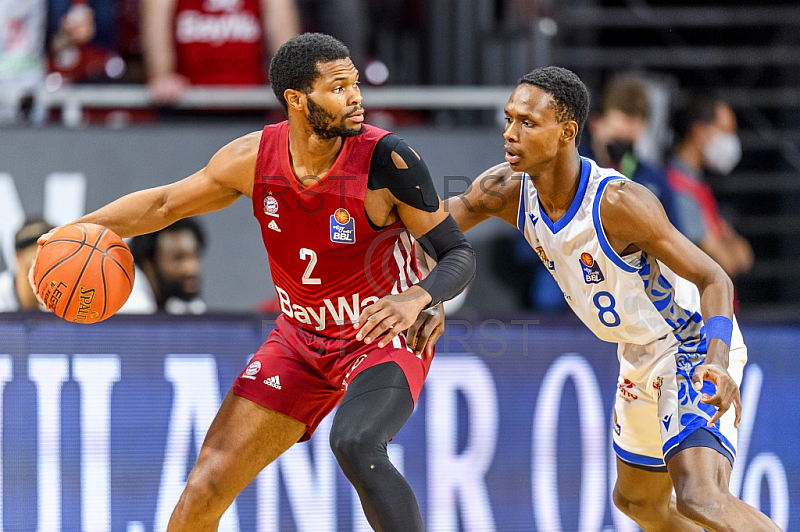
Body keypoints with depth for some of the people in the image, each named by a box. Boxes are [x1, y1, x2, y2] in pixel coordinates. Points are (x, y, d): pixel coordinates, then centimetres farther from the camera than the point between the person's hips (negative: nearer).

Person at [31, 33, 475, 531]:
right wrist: (82, 228, -6)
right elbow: (167, 203, 7)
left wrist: (417, 298, -37)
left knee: (354, 443, -37)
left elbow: (460, 254, -17)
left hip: (383, 336, -5)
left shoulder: (387, 159, -23)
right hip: (300, 340, 5)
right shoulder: (253, 158, -10)